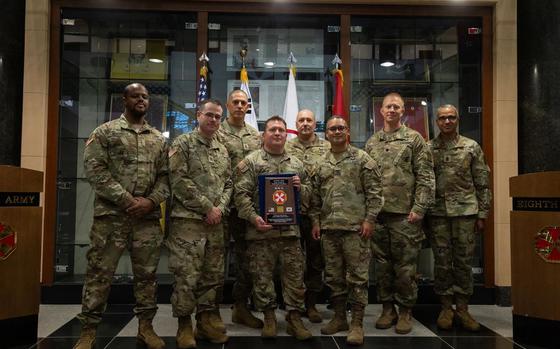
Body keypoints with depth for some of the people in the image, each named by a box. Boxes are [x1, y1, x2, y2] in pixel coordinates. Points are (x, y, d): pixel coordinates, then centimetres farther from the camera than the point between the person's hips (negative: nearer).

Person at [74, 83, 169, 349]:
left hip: (148, 217, 4)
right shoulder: (105, 132, 2)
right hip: (111, 214, -3)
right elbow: (94, 169, -8)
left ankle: (145, 326, 22)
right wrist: (126, 199, -14)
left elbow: (165, 175, 10)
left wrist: (151, 201, -9)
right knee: (99, 273, 1)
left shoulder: (158, 138, 14)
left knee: (147, 274, 9)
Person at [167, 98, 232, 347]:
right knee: (187, 276, -5)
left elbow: (228, 184, 15)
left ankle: (205, 322, 22)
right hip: (187, 220, -6)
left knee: (213, 275, 10)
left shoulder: (222, 150, 16)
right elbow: (179, 181, -13)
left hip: (215, 222, 7)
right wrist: (207, 208, -13)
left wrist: (220, 208, -4)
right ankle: (184, 326, 9)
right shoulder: (182, 143, -4)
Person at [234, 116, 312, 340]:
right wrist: (254, 218, -18)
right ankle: (269, 317, 20)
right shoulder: (251, 161, 1)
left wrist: (300, 187, -4)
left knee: (294, 275, 5)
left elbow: (307, 194, 19)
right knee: (262, 275, 5)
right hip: (261, 229, -3)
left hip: (291, 229, 3)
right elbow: (241, 194, -6)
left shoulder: (296, 164, 13)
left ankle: (295, 317, 16)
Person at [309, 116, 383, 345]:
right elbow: (315, 196, 15)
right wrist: (315, 221, 9)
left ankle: (357, 323, 6)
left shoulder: (362, 159, -1)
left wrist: (369, 219, -11)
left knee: (357, 275, -2)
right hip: (328, 227, 5)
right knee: (333, 275, 11)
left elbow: (374, 192, -5)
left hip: (355, 226, -5)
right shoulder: (320, 164, 13)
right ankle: (339, 317, 24)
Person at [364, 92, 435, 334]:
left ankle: (405, 312, 16)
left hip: (405, 214, -4)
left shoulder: (414, 139, 1)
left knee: (405, 265, 2)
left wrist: (419, 208, -11)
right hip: (377, 214, 4)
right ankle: (388, 308, 22)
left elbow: (425, 177, -4)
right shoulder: (371, 143, 13)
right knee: (382, 264, 10)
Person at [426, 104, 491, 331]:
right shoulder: (427, 149, 5)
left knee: (464, 261, 5)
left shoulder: (472, 147, 4)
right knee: (442, 262, 5)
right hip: (437, 212, 0)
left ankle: (462, 308, 16)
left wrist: (482, 214, 0)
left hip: (465, 211, 0)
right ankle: (446, 308, 17)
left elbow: (482, 183, 4)